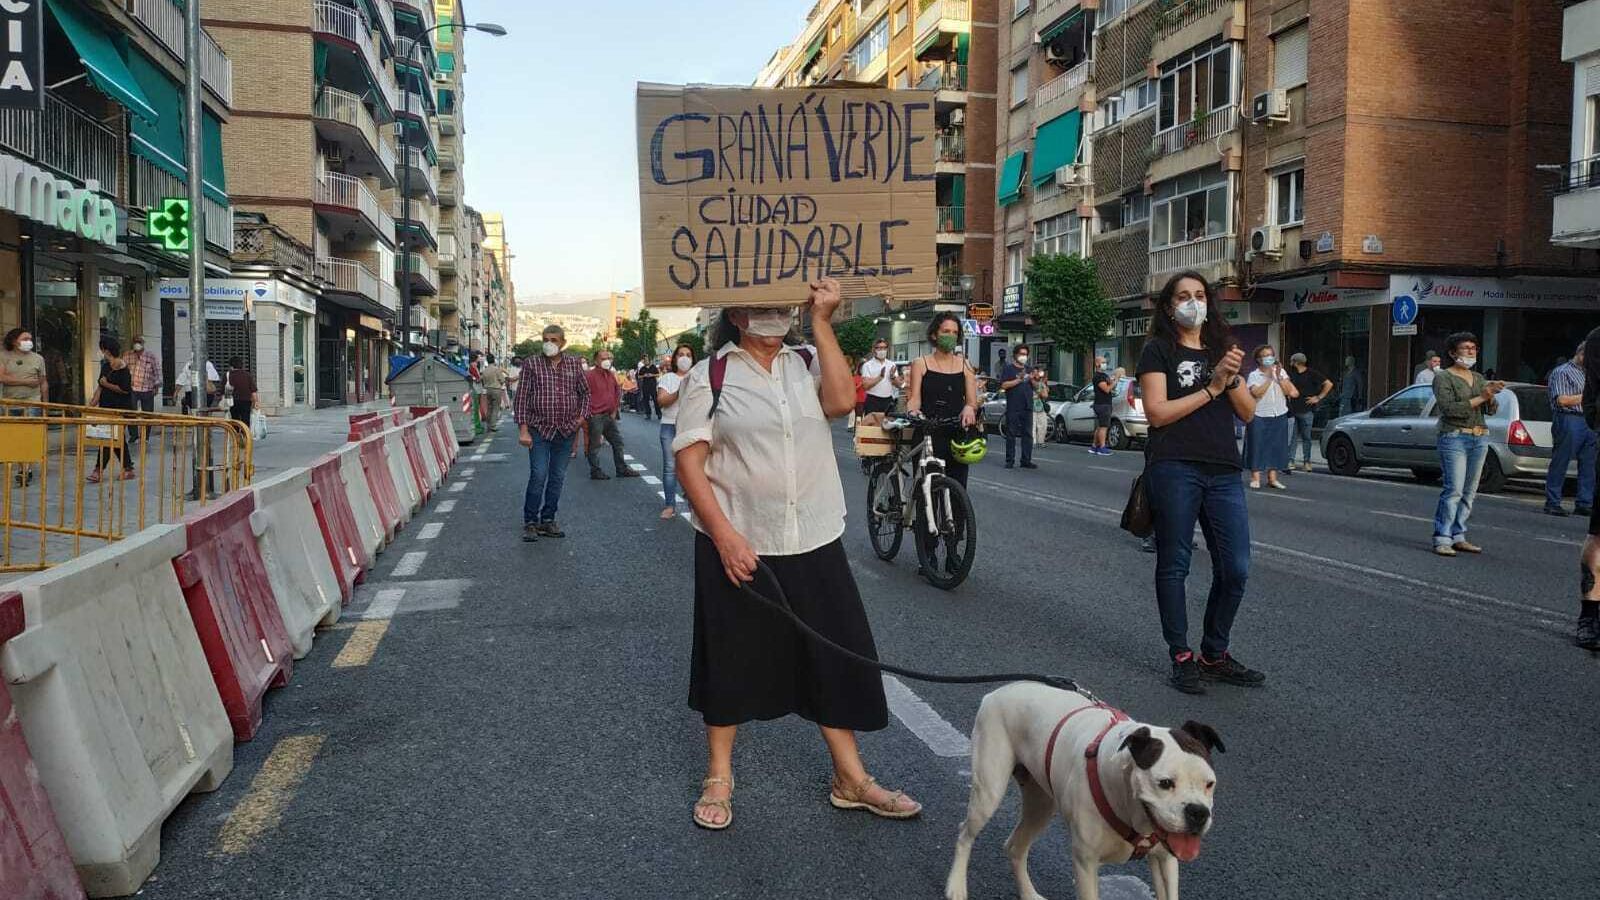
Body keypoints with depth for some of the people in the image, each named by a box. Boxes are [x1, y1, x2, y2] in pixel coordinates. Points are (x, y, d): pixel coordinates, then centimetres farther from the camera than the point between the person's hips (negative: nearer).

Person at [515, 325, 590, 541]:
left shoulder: (574, 364, 6)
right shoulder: (531, 364, -2)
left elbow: (585, 392, 18)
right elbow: (522, 398, -4)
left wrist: (581, 416, 5)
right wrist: (523, 430, -10)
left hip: (566, 432, 3)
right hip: (539, 430, -3)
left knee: (558, 478, 8)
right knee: (538, 476, -9)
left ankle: (548, 520, 18)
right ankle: (530, 522, 2)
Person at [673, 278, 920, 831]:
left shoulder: (807, 364, 6)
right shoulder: (710, 376, -2)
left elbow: (841, 400, -14)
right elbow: (689, 462, -7)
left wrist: (821, 322, -11)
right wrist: (724, 535, -17)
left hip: (813, 542, 3)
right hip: (737, 545, -3)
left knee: (835, 656, 8)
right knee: (731, 661, 10)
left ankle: (851, 780, 23)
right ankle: (718, 779, 28)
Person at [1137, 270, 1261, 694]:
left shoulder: (1221, 349, 20)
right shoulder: (1159, 350, 4)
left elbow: (1248, 413, 11)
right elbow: (1158, 412, -9)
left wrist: (1232, 378, -6)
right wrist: (1213, 387, -7)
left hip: (1224, 472, 5)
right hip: (1175, 469, -5)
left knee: (1235, 570, 2)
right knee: (1174, 564, 1)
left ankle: (1215, 654, 18)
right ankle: (1181, 657, 11)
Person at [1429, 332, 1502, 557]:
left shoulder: (1479, 378, 16)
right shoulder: (1443, 378, -3)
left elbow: (1492, 410, 9)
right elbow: (1450, 408, -15)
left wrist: (1491, 397, -12)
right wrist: (1480, 398, -17)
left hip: (1479, 439, 7)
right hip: (1454, 438, -7)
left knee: (1469, 492, 6)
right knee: (1454, 490, -14)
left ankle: (1458, 537, 11)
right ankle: (1442, 539, -13)